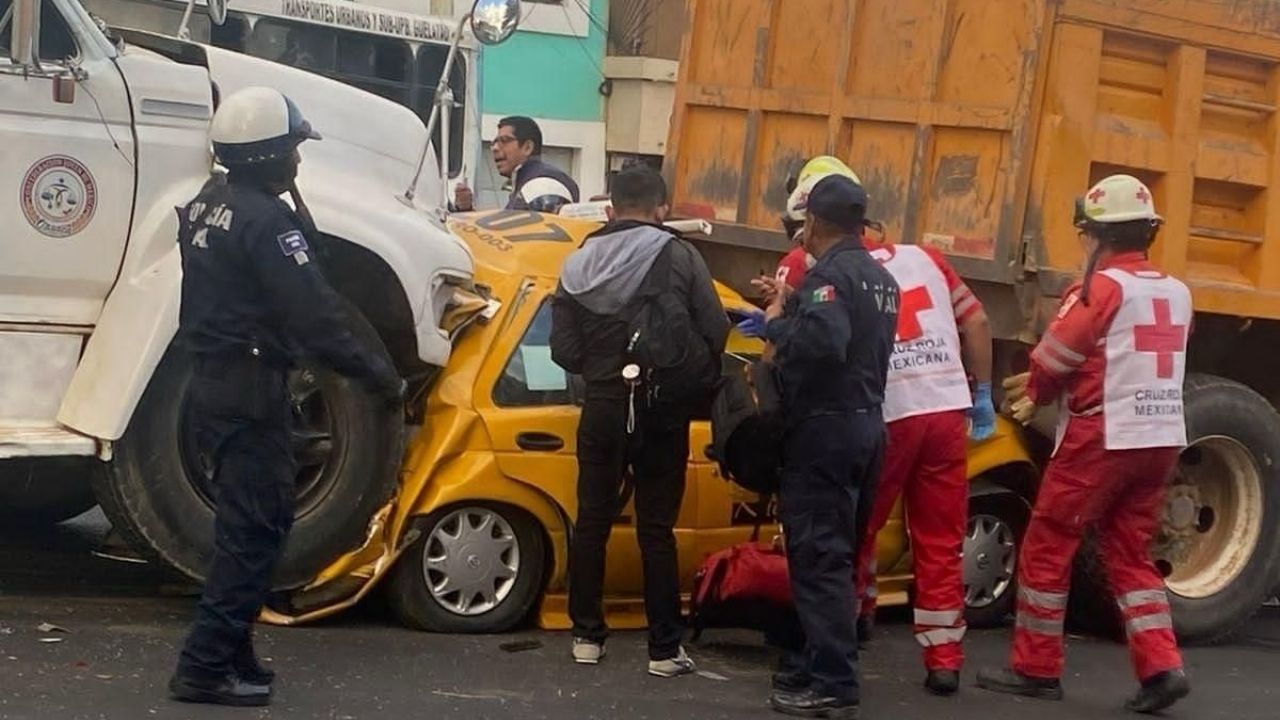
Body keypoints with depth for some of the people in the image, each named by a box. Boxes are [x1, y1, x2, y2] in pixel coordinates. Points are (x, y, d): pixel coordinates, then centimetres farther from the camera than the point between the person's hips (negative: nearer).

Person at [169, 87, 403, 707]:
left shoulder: (207, 205, 12)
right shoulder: (266, 220, -18)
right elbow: (313, 316, -22)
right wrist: (377, 371, -14)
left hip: (213, 381, 10)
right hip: (250, 390, -10)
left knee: (250, 522, 17)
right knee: (254, 528, -6)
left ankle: (229, 651, 23)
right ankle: (207, 667, -6)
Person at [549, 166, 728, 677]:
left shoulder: (579, 263, 2)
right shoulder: (679, 257, -6)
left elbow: (564, 348, -1)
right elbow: (714, 331, -7)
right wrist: (698, 384, 11)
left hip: (603, 407, 2)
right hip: (661, 409, -2)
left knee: (592, 520, 13)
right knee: (656, 529, 4)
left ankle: (587, 635, 19)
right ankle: (664, 649, 7)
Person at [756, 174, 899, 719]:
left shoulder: (830, 274, -15)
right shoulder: (880, 279, 17)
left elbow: (821, 345, -29)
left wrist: (777, 324, -14)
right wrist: (792, 306, 21)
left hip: (824, 429, -10)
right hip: (866, 426, 10)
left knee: (819, 558, -8)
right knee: (838, 555, 16)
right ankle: (829, 666, 22)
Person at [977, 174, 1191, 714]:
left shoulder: (1102, 287, -12)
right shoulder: (1176, 293, 11)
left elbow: (1056, 356, -10)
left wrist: (1035, 396, 12)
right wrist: (1043, 384, 16)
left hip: (1101, 440, -7)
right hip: (1161, 441, 7)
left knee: (1046, 548, 5)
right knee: (1129, 555, 15)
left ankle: (1035, 669, 10)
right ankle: (1162, 667, 2)